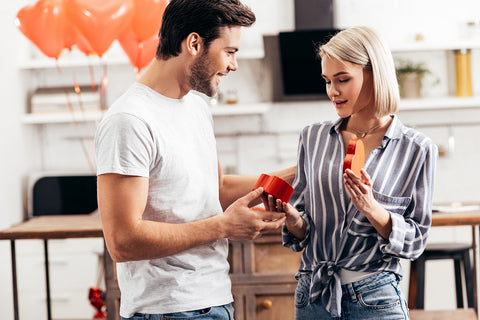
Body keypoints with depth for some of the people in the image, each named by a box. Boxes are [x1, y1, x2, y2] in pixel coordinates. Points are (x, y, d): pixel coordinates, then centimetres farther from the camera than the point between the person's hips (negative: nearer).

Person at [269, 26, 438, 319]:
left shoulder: (417, 149, -6)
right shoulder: (313, 138, 4)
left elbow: (416, 241, -5)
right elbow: (302, 233, 7)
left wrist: (372, 210, -20)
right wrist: (292, 218, -13)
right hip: (312, 295, 3)